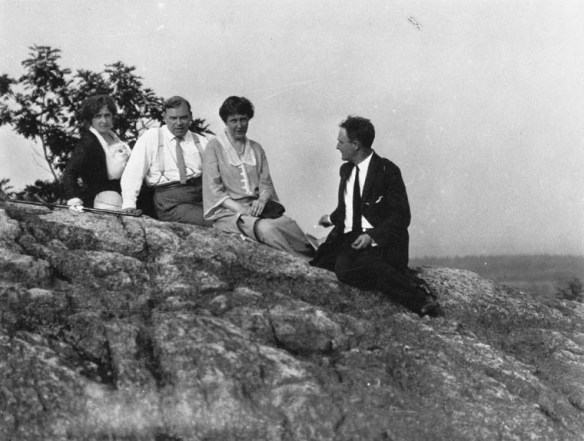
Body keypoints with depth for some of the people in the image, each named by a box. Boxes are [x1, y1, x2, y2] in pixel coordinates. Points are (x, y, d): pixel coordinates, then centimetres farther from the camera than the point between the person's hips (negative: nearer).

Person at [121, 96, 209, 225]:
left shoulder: (201, 141, 16)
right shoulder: (150, 137, 7)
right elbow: (133, 172, 0)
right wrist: (129, 204, -13)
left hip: (202, 194, 4)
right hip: (169, 198, -4)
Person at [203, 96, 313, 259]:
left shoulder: (256, 148, 19)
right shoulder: (215, 147, 5)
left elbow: (266, 183, 13)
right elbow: (214, 190, -3)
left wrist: (262, 200, -11)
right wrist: (241, 209, -15)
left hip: (256, 207, 4)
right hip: (228, 212, -4)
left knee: (288, 224, -28)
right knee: (266, 229, -34)